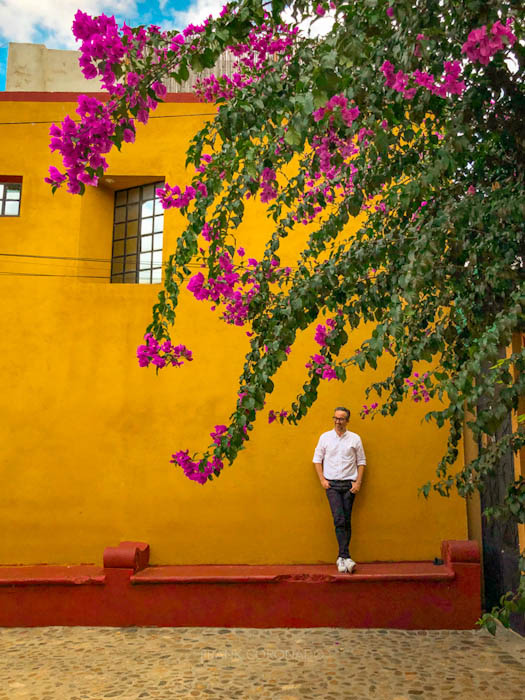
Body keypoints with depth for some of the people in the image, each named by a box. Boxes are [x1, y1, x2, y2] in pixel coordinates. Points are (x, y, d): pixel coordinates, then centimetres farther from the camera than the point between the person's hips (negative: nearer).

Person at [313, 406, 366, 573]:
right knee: (339, 519, -13)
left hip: (349, 484, 1)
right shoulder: (325, 437, 5)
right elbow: (317, 459, 9)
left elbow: (361, 462, 8)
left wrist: (358, 482, -1)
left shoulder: (355, 438, 5)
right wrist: (322, 479, 0)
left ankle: (342, 558, 9)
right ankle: (345, 557, -13)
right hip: (332, 484, -1)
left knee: (347, 521, 2)